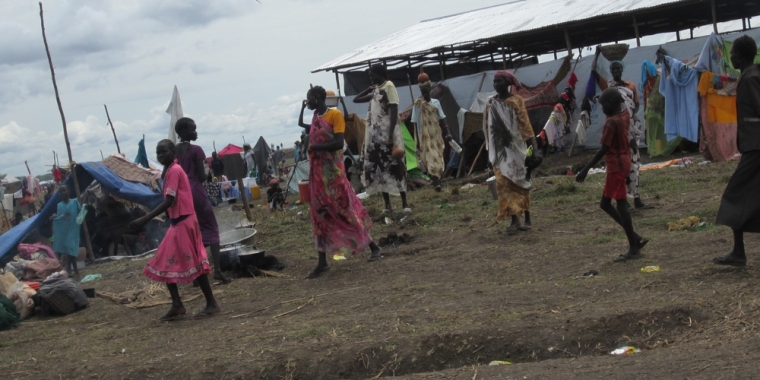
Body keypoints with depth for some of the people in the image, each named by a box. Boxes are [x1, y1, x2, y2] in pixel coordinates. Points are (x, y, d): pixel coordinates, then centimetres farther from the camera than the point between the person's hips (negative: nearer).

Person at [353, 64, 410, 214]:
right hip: (374, 134, 8)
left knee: (395, 167, -7)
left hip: (387, 133, -8)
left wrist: (390, 135, -22)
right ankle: (387, 204, 12)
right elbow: (356, 99, 26)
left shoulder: (389, 86, -7)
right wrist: (369, 89, 13)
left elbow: (394, 111, -15)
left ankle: (404, 203, -4)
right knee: (378, 168, 6)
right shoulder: (375, 90, 17)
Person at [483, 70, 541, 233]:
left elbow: (526, 125, -7)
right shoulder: (490, 103, 7)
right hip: (499, 150, 3)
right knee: (504, 183, -5)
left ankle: (527, 219, 9)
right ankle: (514, 220, -3)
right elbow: (487, 128, 10)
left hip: (515, 148, -3)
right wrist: (490, 150, 7)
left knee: (520, 182, 2)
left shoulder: (517, 101, -3)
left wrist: (535, 149, -13)